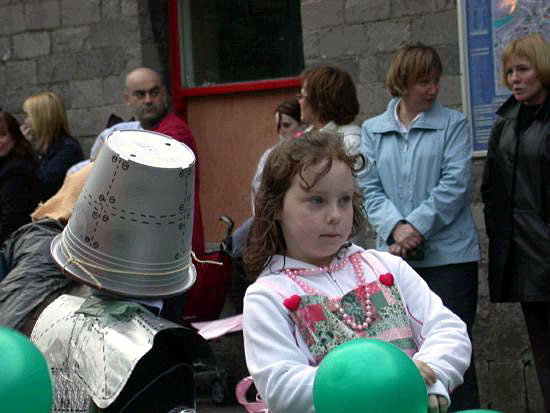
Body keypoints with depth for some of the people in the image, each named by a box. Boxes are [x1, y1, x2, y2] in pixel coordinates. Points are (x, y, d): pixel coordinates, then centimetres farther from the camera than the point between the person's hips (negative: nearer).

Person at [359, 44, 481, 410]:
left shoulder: (453, 124, 4)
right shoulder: (373, 131, 11)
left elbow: (456, 183, -6)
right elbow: (370, 188, 3)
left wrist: (417, 226, -14)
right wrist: (396, 228, -13)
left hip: (449, 253, -2)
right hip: (396, 256, 2)